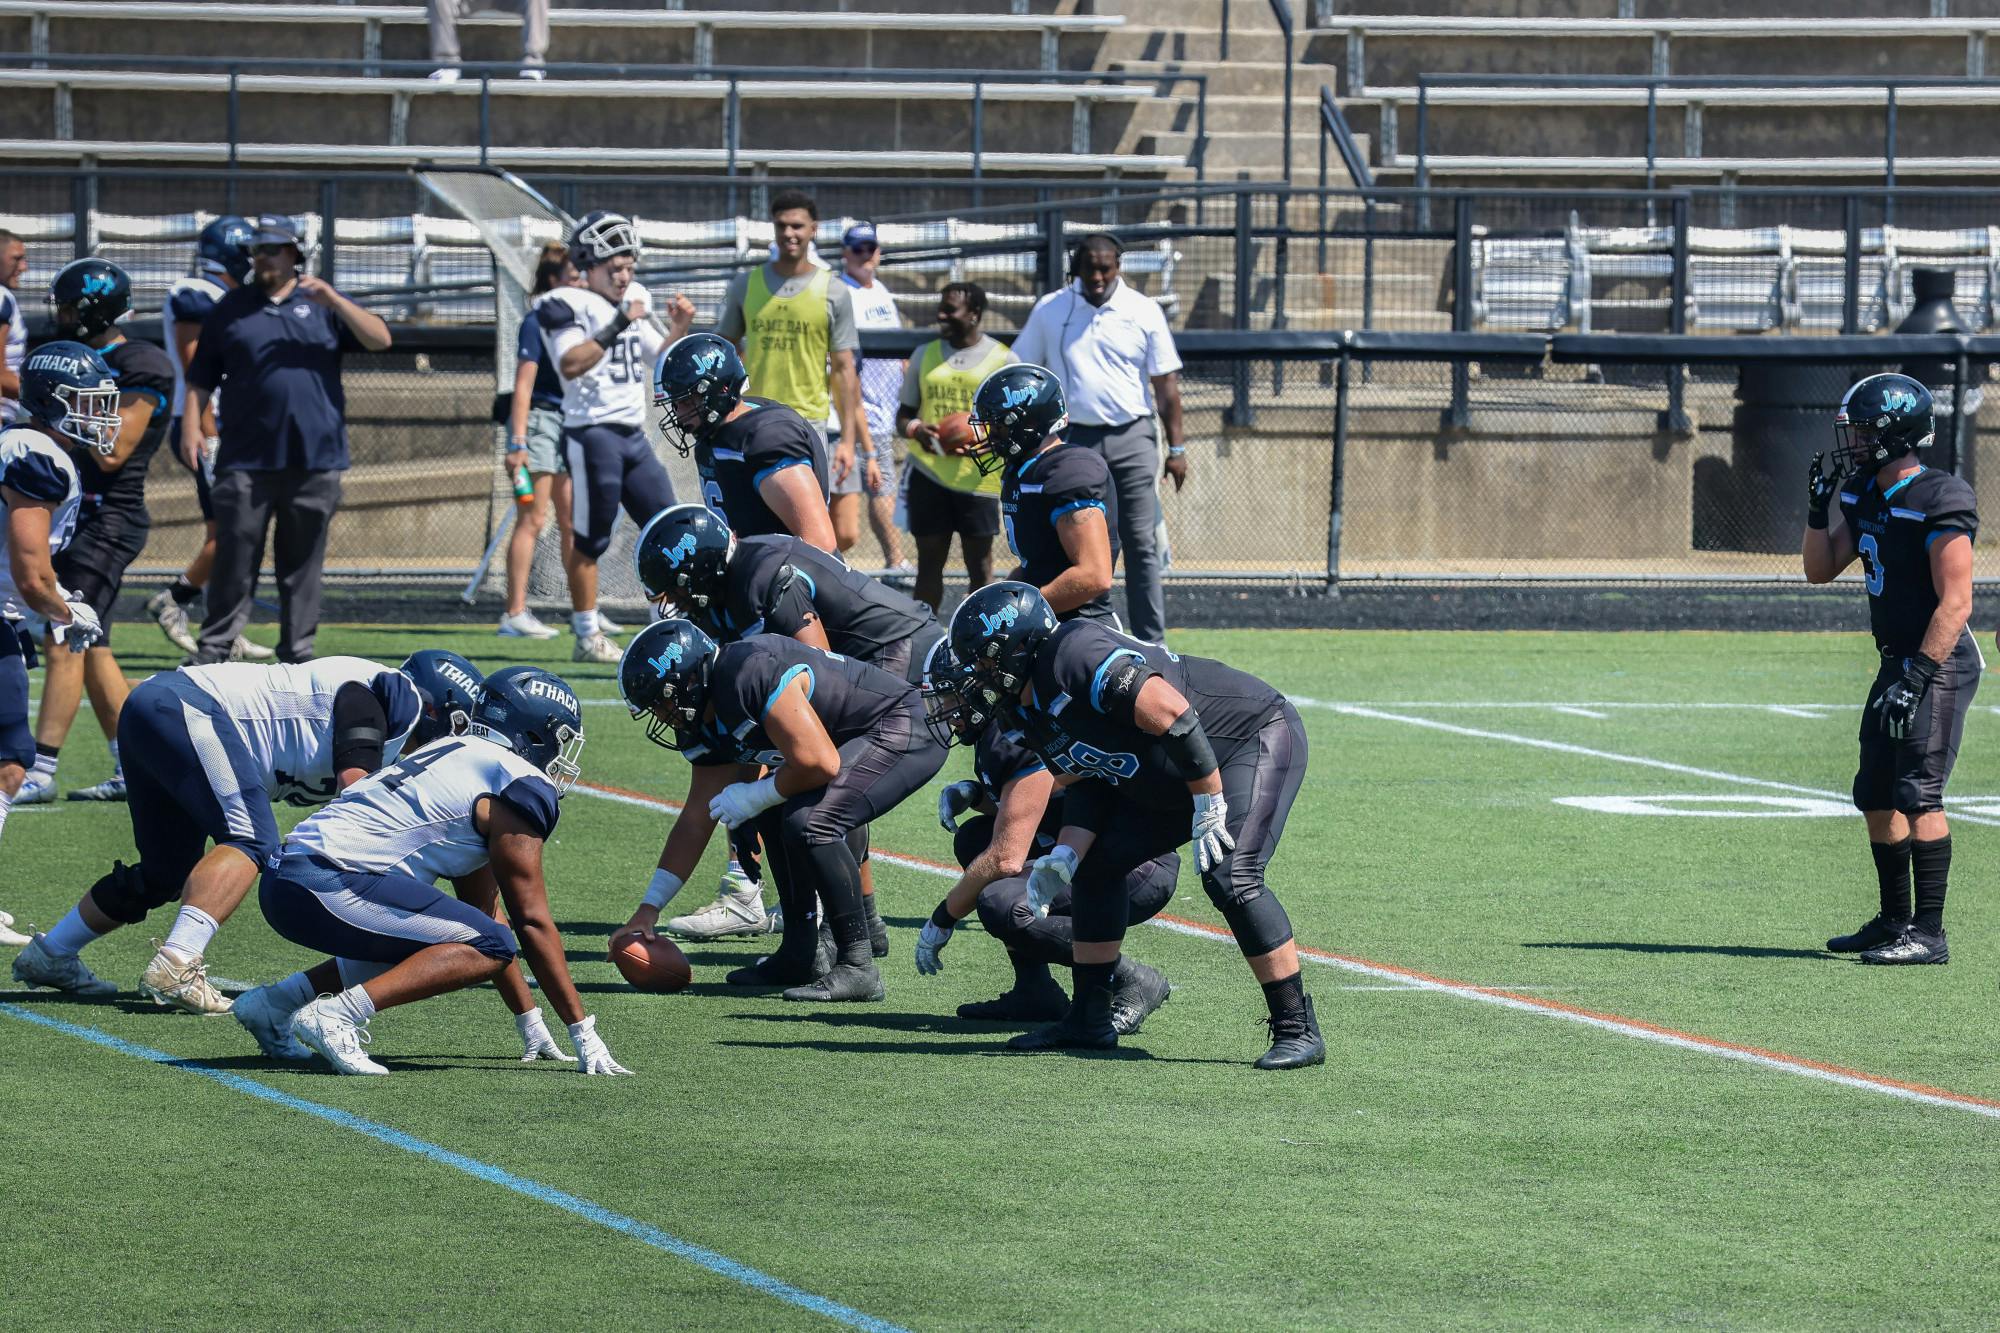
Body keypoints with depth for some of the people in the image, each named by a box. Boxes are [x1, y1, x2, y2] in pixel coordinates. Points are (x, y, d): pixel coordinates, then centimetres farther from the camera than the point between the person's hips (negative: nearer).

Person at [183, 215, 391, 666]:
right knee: (235, 557, -3)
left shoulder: (322, 305, 10)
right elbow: (200, 379, 11)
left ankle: (298, 652, 11)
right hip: (246, 457, 0)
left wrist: (333, 300, -14)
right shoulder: (231, 309, 11)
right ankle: (213, 649, 2)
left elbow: (380, 339, -2)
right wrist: (190, 427, -4)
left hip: (314, 461, 0)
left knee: (302, 562, 5)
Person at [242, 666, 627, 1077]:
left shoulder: (462, 754, 26)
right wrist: (582, 1030, 1)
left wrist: (530, 1021, 31)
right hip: (331, 886, -10)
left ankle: (278, 1001, 17)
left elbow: (483, 907, 30)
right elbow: (532, 921, -3)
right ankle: (334, 1014, -21)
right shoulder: (519, 786, -3)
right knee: (490, 947, -11)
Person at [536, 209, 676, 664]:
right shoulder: (567, 304, -8)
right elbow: (571, 364, -22)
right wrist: (618, 325, -24)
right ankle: (587, 636, 4)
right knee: (590, 538, -3)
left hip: (634, 434, 8)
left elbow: (660, 361, 21)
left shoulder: (634, 301, 14)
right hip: (592, 433, -8)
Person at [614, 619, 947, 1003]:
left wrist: (753, 797, -13)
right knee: (775, 816, 16)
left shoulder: (752, 673, -26)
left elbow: (819, 764, -29)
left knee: (811, 822, -23)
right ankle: (799, 955, 22)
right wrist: (649, 907, 14)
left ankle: (857, 967, -17)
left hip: (904, 731, -11)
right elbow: (697, 819, 14)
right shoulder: (705, 722, 6)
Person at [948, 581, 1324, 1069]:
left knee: (1229, 877, -25)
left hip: (1257, 737, -10)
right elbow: (1091, 783, 10)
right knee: (1099, 864, 8)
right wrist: (1064, 857, -6)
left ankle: (1297, 1028, -18)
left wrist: (1209, 808, -28)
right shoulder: (1029, 709, 4)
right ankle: (1089, 1019, 17)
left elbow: (1169, 712, -33)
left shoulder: (1074, 655, -27)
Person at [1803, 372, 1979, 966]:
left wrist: (1917, 677, -24)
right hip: (1898, 663, 10)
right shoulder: (1863, 495, 9)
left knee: (1918, 793, -13)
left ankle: (1928, 933, -11)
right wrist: (1820, 506, 2)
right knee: (1877, 797, 13)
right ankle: (1895, 922, 24)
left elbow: (1956, 603, -21)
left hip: (1939, 665, -10)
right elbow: (1820, 570, 16)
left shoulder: (1938, 504, -19)